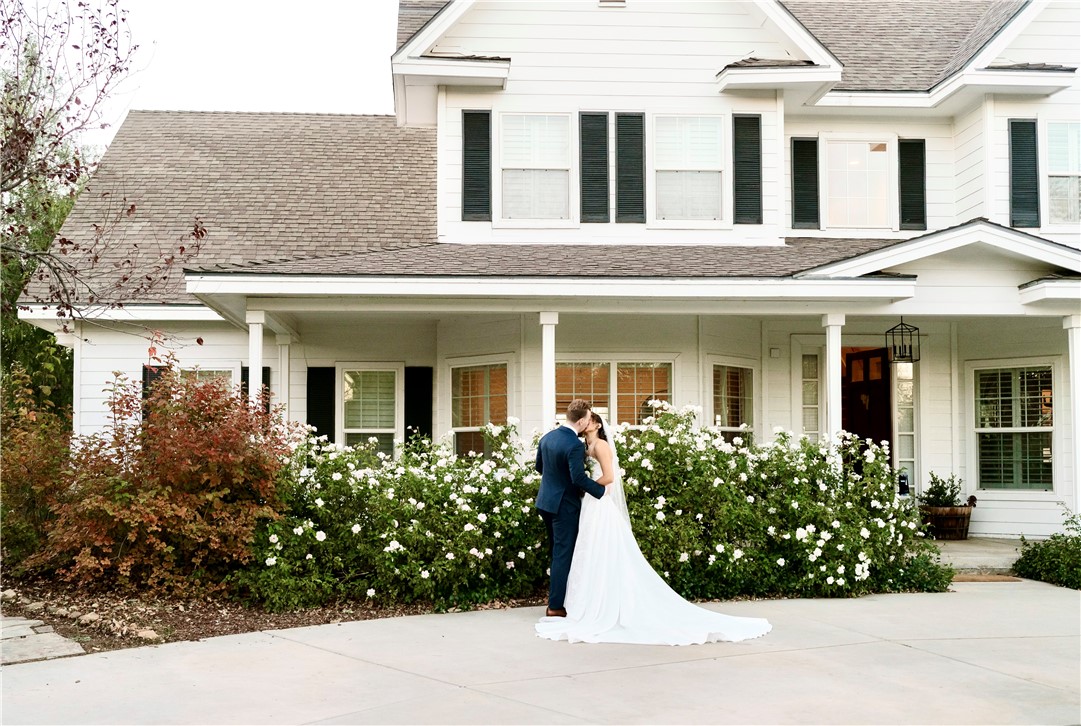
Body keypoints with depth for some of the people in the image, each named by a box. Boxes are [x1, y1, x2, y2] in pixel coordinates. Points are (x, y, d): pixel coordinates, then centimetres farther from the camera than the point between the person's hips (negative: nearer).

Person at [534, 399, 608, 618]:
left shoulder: (547, 437, 3)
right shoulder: (575, 445, -23)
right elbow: (579, 477, -27)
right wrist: (601, 490, -15)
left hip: (545, 501, 8)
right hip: (564, 505, -8)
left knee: (555, 550, 20)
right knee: (563, 554, 1)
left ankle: (555, 594, 31)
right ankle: (556, 606, 6)